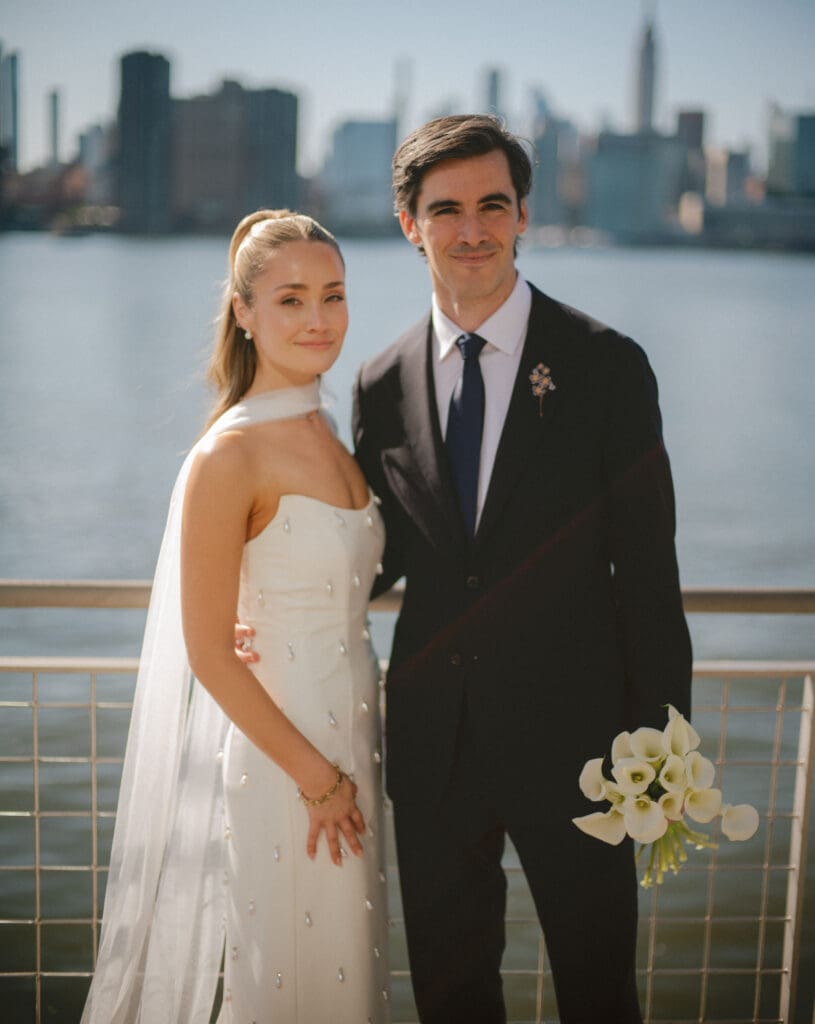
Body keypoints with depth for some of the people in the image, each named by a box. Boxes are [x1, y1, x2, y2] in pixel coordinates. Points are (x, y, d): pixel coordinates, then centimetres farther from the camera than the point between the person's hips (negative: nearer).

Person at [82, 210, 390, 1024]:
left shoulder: (328, 439, 7)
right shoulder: (229, 458, -17)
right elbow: (208, 653, -17)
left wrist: (347, 768, 8)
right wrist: (315, 775, -13)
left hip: (348, 737, 7)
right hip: (277, 755, -7)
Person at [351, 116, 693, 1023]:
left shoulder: (608, 367, -8)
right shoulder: (382, 386, 3)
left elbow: (646, 570, -8)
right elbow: (384, 552, 11)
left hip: (570, 738, -3)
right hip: (433, 742, 3)